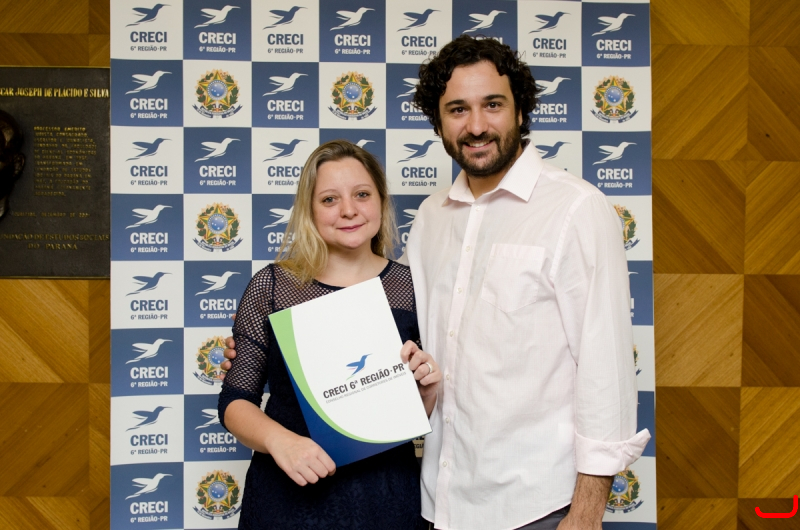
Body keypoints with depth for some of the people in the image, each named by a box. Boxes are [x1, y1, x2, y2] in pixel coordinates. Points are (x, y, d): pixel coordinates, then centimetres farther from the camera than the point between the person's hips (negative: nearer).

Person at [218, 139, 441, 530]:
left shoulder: (411, 288, -2)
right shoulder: (272, 285, -6)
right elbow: (235, 401, -1)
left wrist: (429, 388, -13)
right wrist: (278, 440, -19)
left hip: (386, 496, 1)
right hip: (291, 495, -1)